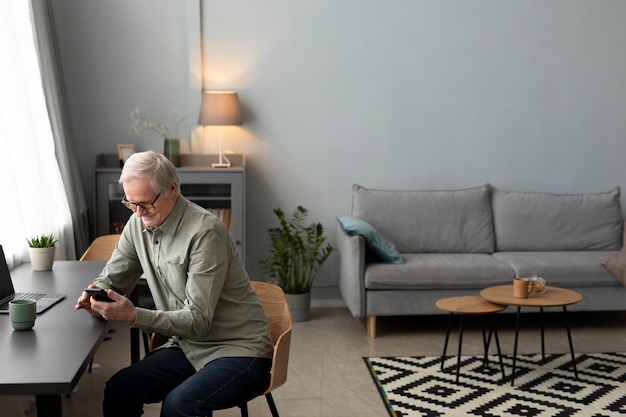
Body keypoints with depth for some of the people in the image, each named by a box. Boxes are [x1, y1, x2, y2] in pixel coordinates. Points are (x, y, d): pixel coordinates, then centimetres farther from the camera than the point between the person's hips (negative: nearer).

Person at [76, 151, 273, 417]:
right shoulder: (139, 223, 0)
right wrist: (95, 296, -14)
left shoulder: (205, 232, -22)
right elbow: (112, 278, 10)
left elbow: (198, 320, -23)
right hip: (187, 345, 7)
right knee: (118, 391, -13)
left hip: (238, 350, -7)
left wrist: (134, 316, -34)